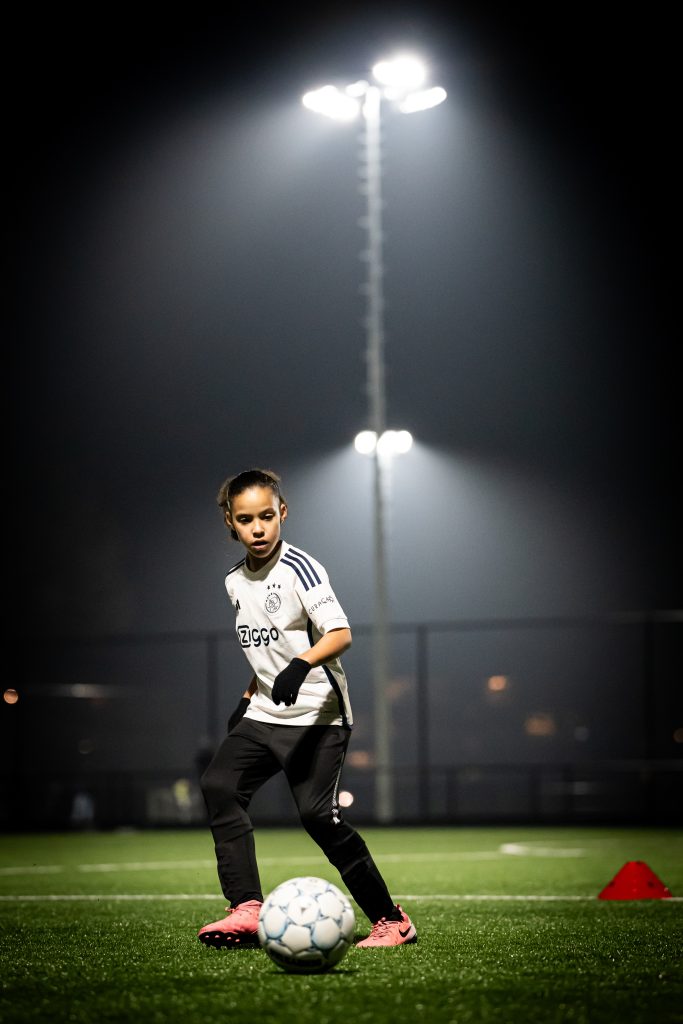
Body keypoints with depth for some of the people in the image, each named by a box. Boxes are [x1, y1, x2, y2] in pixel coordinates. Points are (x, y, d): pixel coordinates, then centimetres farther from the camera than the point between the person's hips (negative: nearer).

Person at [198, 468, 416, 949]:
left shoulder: (300, 568, -12)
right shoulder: (236, 582, 12)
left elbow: (341, 634, -24)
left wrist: (301, 665, -40)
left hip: (317, 715, -7)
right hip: (264, 714, 7)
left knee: (317, 812, -18)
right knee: (219, 786, -14)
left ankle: (391, 919, -5)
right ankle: (247, 910, -15)